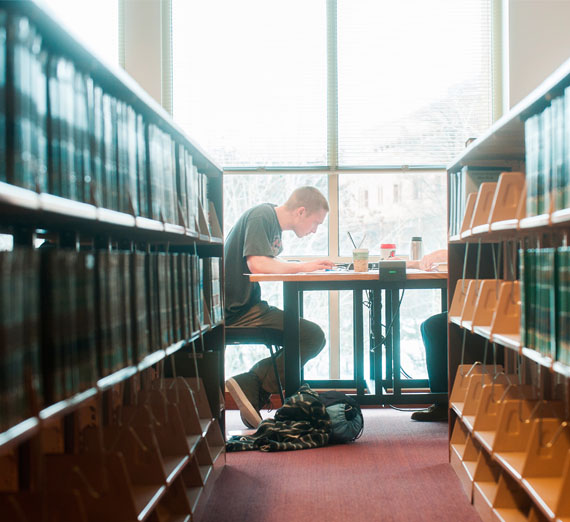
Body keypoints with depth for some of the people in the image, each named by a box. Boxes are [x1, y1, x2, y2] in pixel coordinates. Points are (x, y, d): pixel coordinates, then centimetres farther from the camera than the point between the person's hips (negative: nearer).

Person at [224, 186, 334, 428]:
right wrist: (303, 266, -11)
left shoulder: (274, 220, 16)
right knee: (313, 337, -17)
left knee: (311, 336, 20)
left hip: (245, 306, 11)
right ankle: (251, 385, -10)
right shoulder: (261, 216, -13)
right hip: (238, 311, -11)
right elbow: (257, 264, -25)